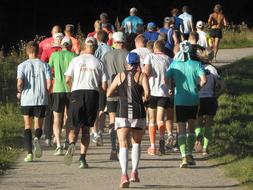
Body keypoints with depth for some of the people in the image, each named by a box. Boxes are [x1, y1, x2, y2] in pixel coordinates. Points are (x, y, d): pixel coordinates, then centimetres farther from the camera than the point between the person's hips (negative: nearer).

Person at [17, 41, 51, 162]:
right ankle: (37, 139, -24)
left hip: (27, 99, 0)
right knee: (38, 125, 10)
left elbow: (20, 82, -13)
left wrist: (19, 92, 7)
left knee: (28, 126, 9)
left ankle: (29, 153, -2)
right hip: (41, 100, 1)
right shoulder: (44, 65, 1)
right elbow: (49, 83, -6)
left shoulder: (22, 66, -1)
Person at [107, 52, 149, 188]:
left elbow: (109, 93, 6)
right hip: (138, 113, 0)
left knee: (123, 145, -4)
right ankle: (134, 172, 12)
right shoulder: (141, 76, 4)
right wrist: (145, 98, 11)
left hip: (122, 112, 0)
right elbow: (147, 92, -11)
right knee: (136, 142, 20)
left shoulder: (120, 76, 9)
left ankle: (124, 174, -22)